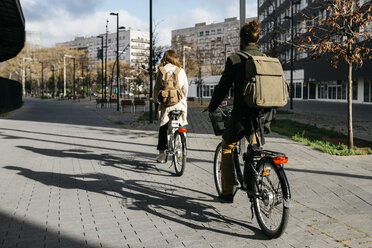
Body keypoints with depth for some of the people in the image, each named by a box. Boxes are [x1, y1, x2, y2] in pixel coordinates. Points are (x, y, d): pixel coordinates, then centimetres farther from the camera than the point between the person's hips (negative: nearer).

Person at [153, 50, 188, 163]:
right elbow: (185, 88, 6)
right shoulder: (181, 71, 3)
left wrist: (155, 99, 17)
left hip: (165, 104, -1)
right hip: (180, 104, 1)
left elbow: (157, 87, 2)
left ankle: (162, 153, 4)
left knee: (163, 128, 6)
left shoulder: (161, 71, 1)